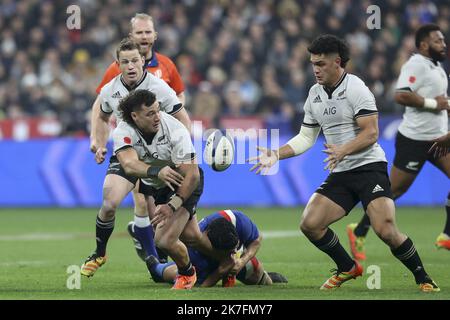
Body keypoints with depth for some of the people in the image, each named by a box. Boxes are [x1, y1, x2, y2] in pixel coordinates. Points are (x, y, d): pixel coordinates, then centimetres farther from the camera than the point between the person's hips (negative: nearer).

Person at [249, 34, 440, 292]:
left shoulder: (355, 88, -11)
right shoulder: (315, 94, 11)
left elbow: (371, 133, -17)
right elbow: (306, 137, 19)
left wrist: (344, 150, -32)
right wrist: (276, 155, 7)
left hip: (369, 167, -7)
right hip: (340, 174, 7)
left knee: (386, 230, -22)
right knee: (310, 224, -6)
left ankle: (423, 278, -2)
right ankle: (348, 268, 17)